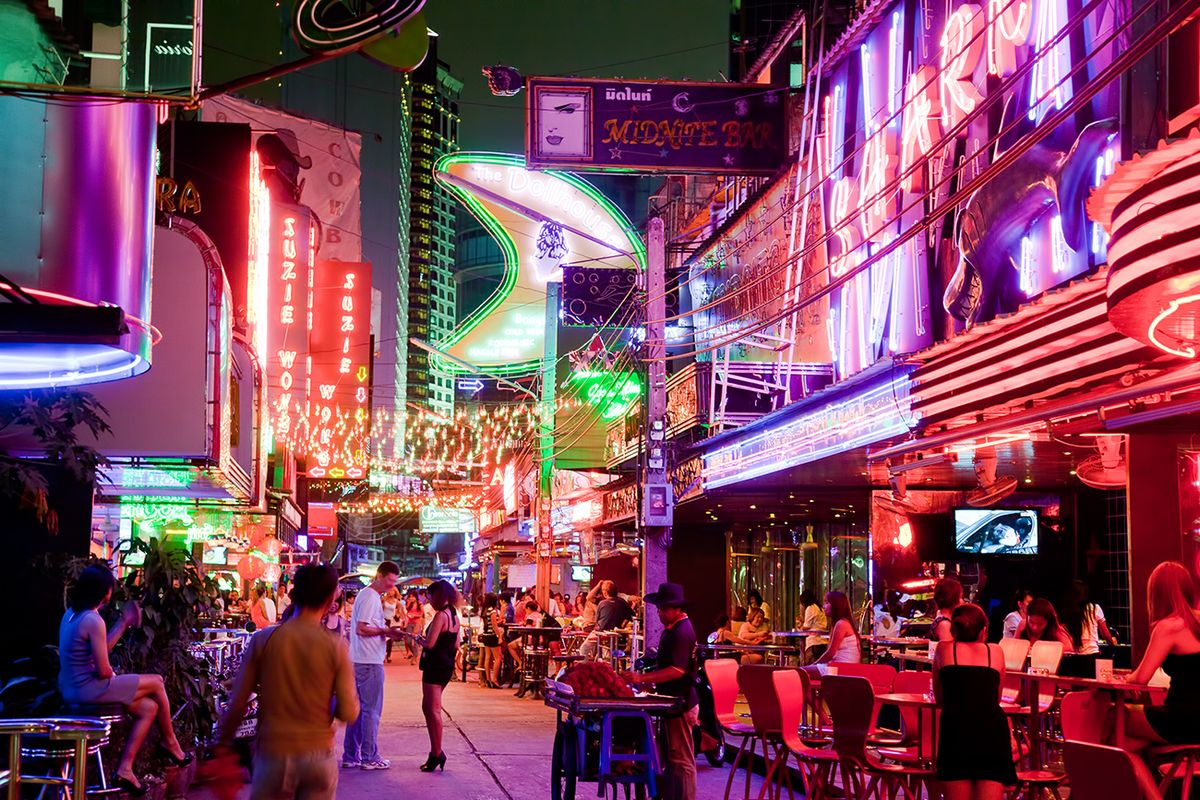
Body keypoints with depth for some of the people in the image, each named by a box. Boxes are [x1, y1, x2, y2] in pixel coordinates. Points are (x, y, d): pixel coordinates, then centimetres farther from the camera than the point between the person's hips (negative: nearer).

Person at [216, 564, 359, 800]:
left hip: (273, 753, 0)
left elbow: (237, 702, -3)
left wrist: (223, 740, 11)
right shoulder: (336, 647, -6)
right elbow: (348, 712, -8)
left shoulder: (263, 640, -5)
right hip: (318, 754, 0)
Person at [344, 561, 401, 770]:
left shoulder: (366, 595, 18)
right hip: (369, 662, -10)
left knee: (357, 709, 12)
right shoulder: (371, 597, -14)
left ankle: (350, 757, 16)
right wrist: (385, 631, -14)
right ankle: (369, 757, 2)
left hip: (359, 661, 10)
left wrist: (386, 630, 10)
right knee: (371, 710, -3)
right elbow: (361, 629, -20)